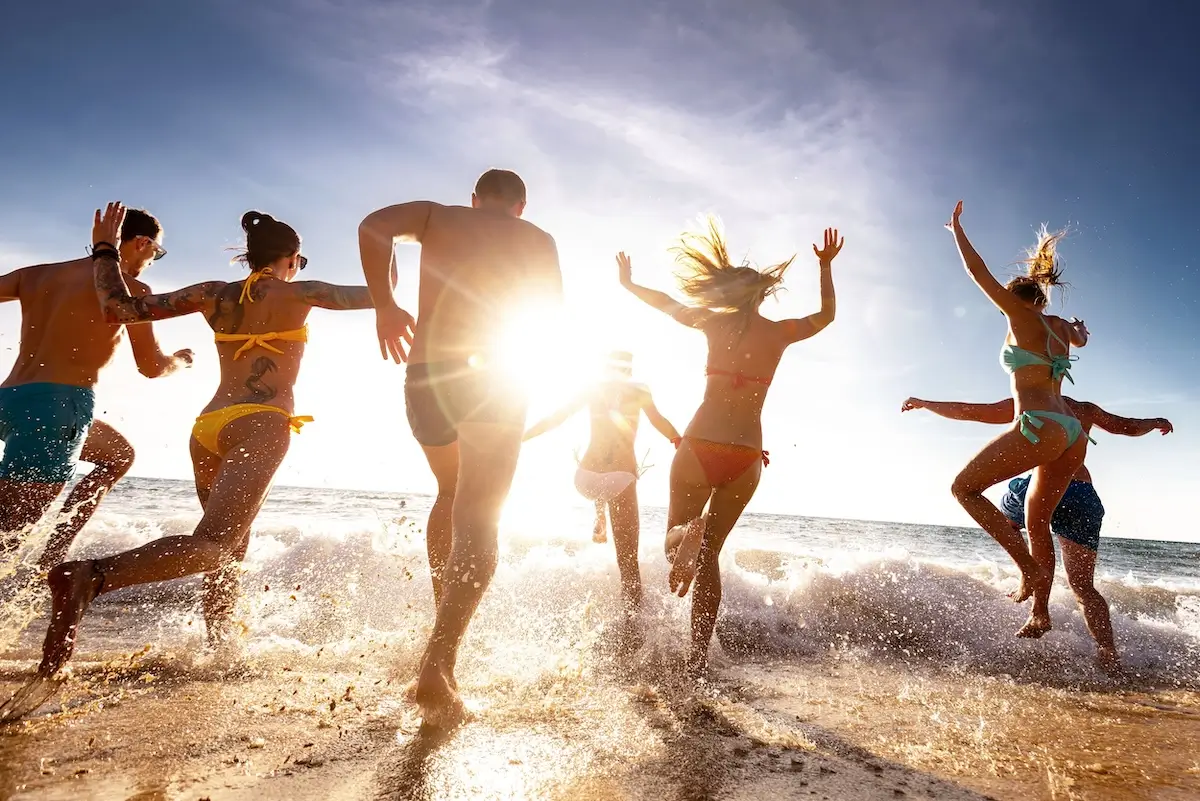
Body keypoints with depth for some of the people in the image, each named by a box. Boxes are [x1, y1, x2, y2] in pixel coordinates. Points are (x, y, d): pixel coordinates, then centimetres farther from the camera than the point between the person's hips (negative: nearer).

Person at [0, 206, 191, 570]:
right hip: (57, 403, -8)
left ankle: (50, 559, 22)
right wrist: (181, 360, 21)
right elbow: (151, 367, 1)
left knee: (118, 454, 30)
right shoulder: (130, 288, -1)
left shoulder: (37, 274, 17)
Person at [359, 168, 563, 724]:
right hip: (493, 379, -2)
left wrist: (384, 305, 0)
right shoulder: (537, 240, 17)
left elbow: (374, 225, -3)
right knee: (477, 521, -6)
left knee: (451, 492, 26)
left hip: (425, 375, 3)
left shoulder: (437, 215, 18)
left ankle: (444, 618, 25)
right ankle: (435, 666, -19)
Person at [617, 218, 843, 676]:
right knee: (709, 553, 14)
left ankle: (684, 537, -26)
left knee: (678, 530, 14)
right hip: (747, 454, 3)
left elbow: (665, 302, 17)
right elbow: (826, 315, 27)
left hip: (701, 444, -2)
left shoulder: (716, 322, 1)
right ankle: (697, 657, 12)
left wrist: (628, 284, 33)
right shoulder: (780, 333, 7)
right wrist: (826, 265, 38)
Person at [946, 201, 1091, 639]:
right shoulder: (1059, 327, 18)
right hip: (1073, 434, 9)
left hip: (1039, 428, -9)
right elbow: (1081, 338, 43)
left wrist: (956, 228, 12)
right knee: (1037, 520, 17)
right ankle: (1041, 613, 19)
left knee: (964, 487, 1)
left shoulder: (1023, 317, -1)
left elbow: (979, 272, 1)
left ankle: (1030, 569, -9)